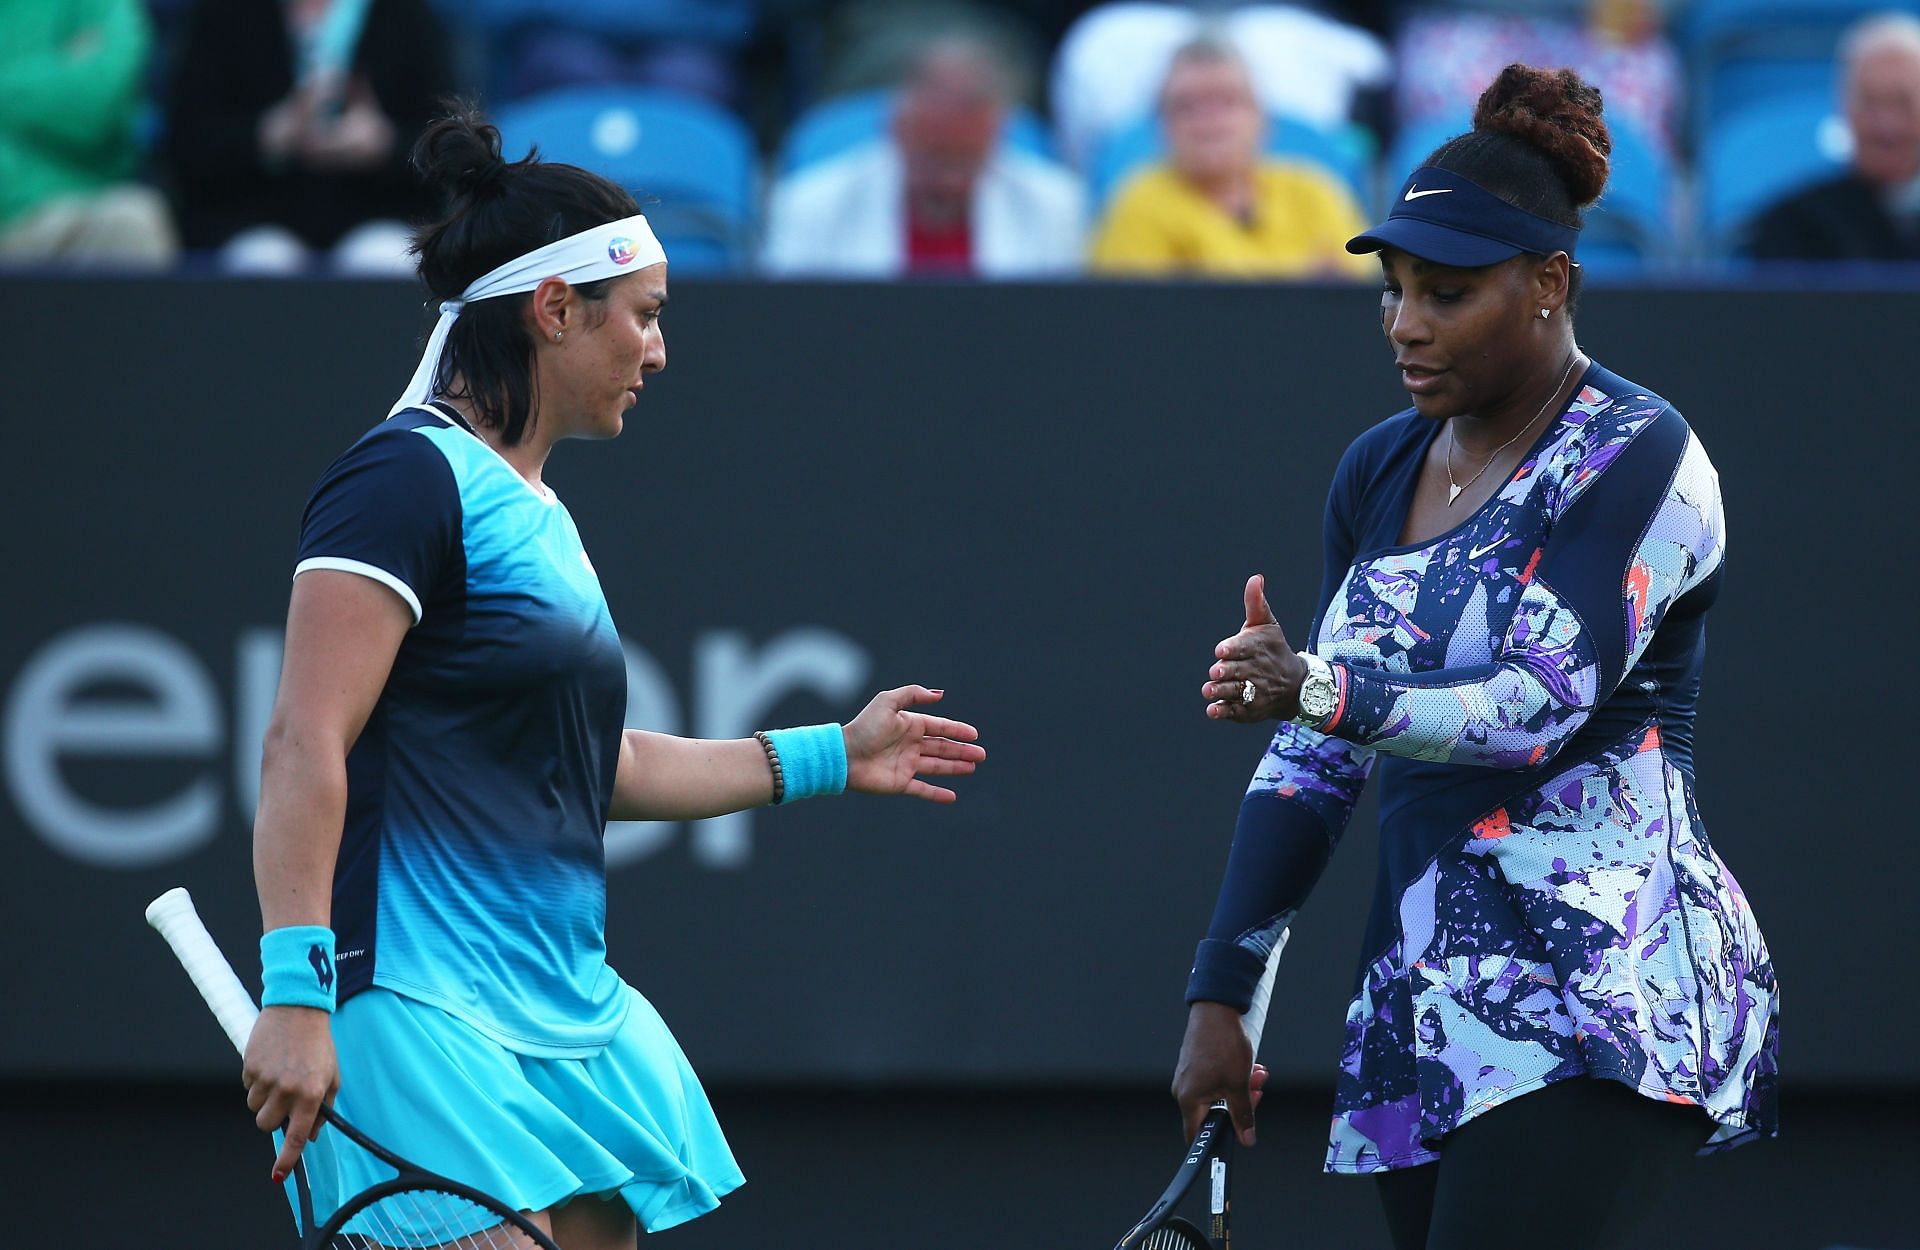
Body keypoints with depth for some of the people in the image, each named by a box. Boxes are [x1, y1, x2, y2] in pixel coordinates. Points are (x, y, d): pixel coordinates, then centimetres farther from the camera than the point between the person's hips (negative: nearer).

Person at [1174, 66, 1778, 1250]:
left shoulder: (1636, 459, -7)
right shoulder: (1379, 472, 16)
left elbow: (1537, 710, -18)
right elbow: (1319, 754, 18)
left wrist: (1322, 689, -32)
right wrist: (1221, 994, 11)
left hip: (1604, 994, -8)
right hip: (1423, 999, 8)